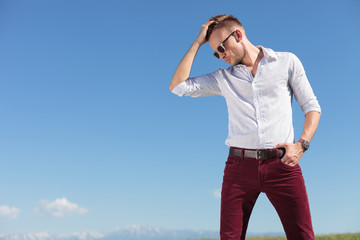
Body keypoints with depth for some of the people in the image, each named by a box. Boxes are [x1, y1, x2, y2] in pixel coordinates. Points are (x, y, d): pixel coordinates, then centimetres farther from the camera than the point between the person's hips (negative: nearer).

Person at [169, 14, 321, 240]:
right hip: (240, 164, 2)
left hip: (281, 163, -1)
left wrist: (302, 144, -5)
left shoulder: (287, 62, 11)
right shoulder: (223, 77, 15)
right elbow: (178, 86, 8)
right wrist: (198, 42, 10)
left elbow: (312, 106, 12)